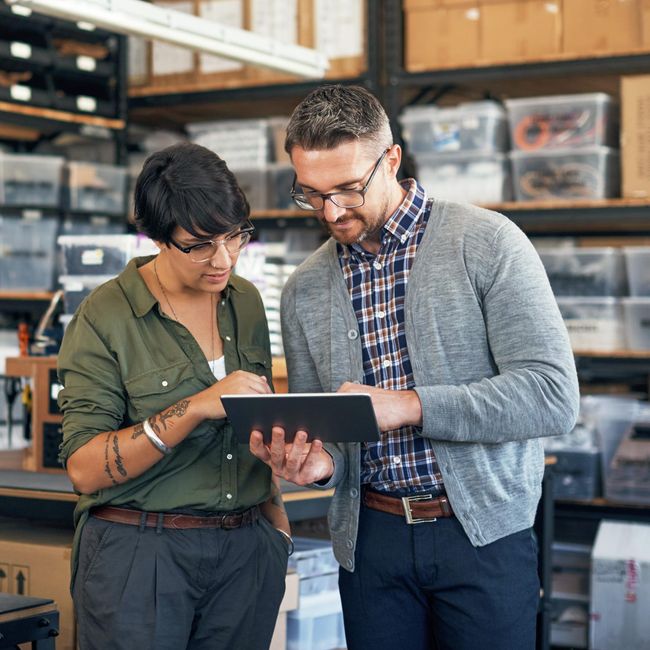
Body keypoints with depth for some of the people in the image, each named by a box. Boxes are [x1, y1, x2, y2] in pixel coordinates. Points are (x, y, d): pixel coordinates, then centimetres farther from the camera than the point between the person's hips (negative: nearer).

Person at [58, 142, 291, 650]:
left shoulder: (246, 302, 7)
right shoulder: (105, 317, -10)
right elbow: (84, 468, -17)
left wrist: (276, 519, 14)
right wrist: (196, 407, -24)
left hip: (247, 551, 5)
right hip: (139, 552, -4)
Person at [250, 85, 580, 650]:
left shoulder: (487, 243, -8)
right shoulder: (305, 290, 6)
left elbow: (554, 396, -16)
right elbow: (314, 427, 12)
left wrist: (409, 405, -23)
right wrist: (319, 461, -13)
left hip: (482, 533, -3)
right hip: (370, 537, 4)